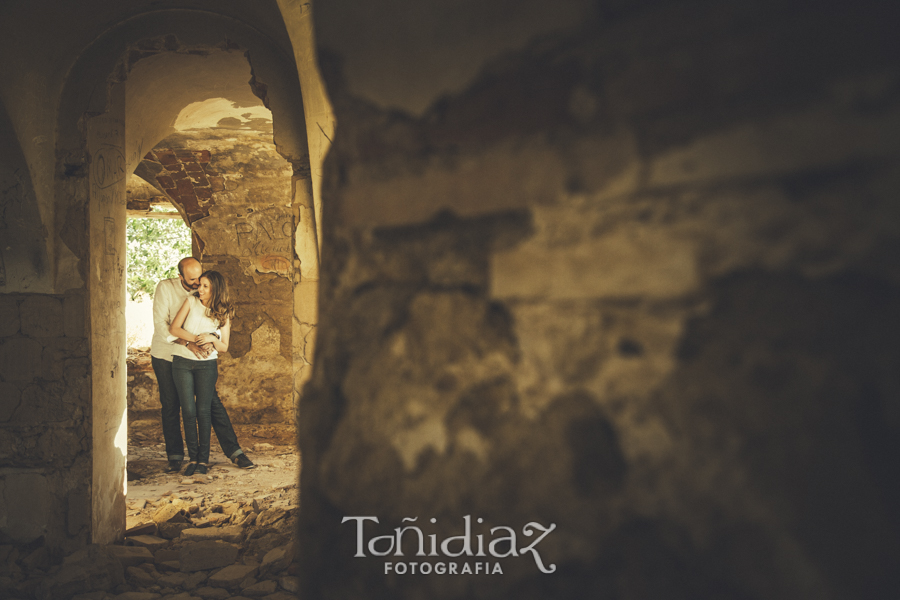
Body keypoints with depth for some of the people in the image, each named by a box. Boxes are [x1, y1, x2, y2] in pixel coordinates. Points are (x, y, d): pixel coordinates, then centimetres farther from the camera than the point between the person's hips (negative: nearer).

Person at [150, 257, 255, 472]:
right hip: (165, 356, -2)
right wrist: (188, 344, -32)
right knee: (170, 407, 4)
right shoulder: (165, 288, -13)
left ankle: (235, 452, 3)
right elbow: (161, 325, -21)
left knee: (213, 403, -1)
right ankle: (175, 457, 18)